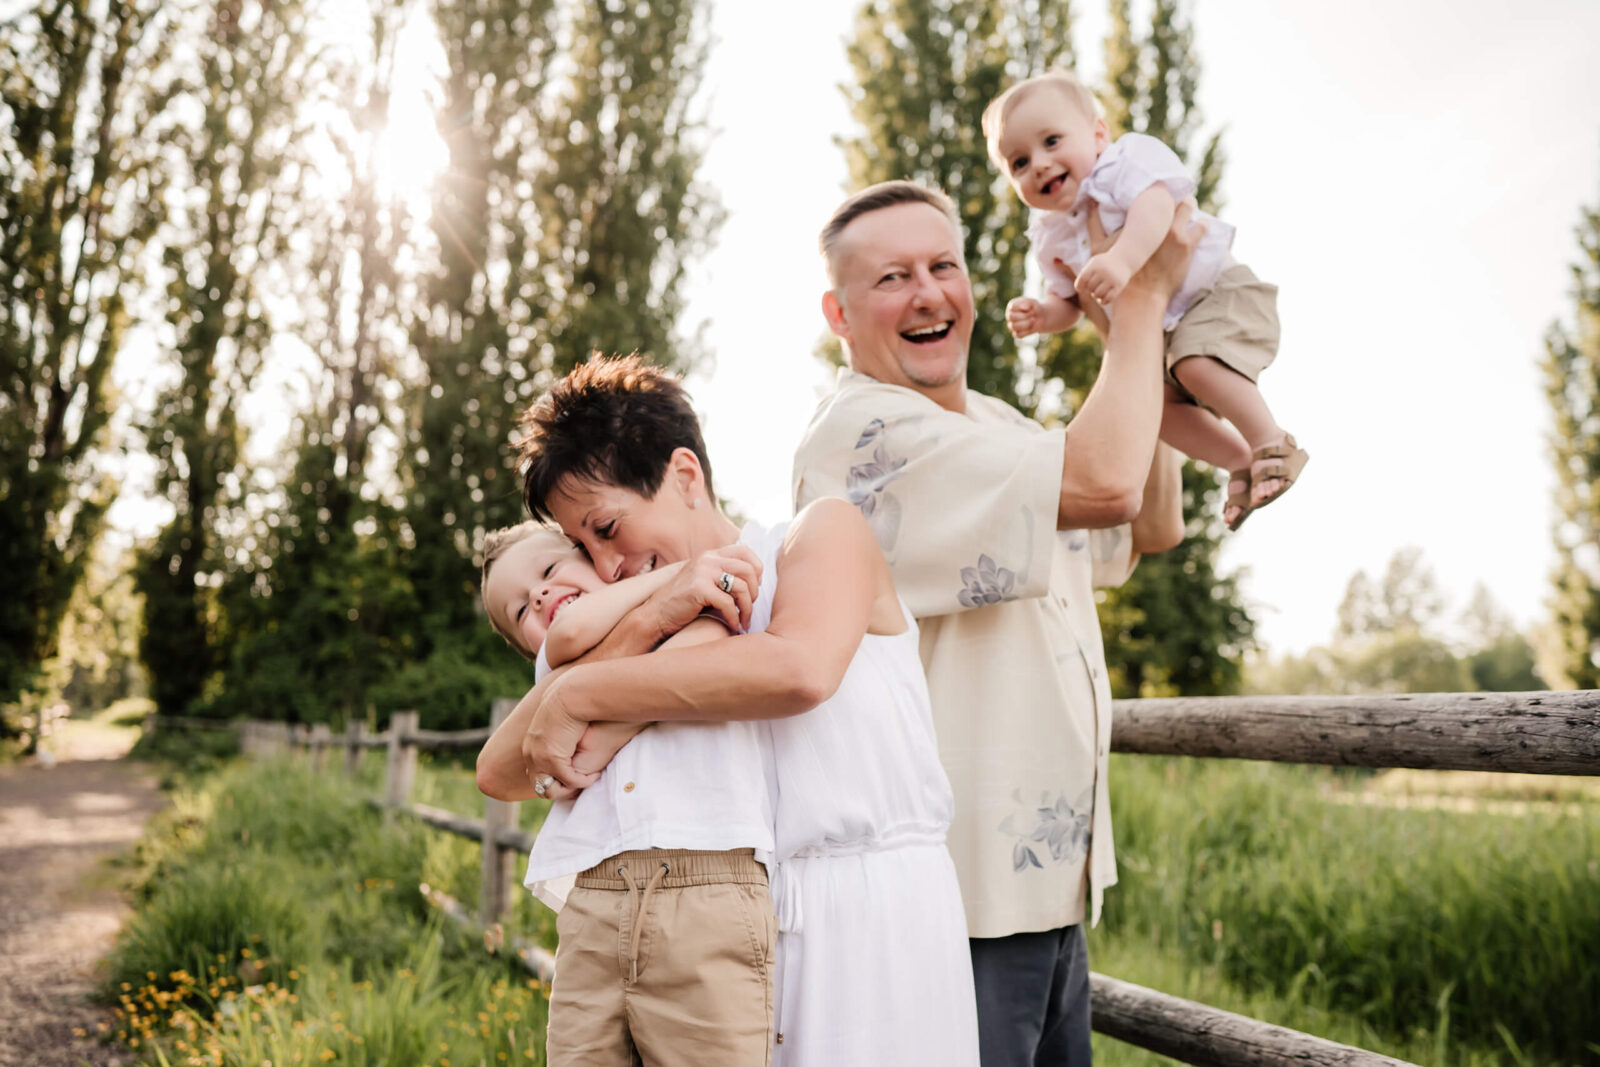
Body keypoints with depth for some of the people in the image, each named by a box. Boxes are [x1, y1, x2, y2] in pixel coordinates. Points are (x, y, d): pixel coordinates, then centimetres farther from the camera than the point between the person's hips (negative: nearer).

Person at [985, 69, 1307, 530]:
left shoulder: (1129, 160, -15)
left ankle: (1274, 445, -15)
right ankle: (1242, 462, 9)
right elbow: (1067, 303, 12)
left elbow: (1155, 203, -36)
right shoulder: (1054, 239, 5)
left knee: (1196, 365, -31)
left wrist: (1123, 259, -54)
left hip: (1218, 290, -8)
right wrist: (1038, 315, -12)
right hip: (1162, 330, 8)